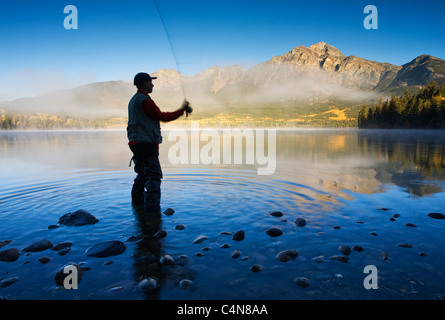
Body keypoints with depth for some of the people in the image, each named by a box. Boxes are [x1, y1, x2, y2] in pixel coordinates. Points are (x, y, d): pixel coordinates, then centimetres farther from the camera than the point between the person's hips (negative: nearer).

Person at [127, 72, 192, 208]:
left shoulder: (133, 100, 19)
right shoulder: (144, 100, -13)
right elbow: (162, 117, -10)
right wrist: (182, 110, -3)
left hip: (136, 143, 11)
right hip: (146, 143, -10)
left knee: (142, 175, 17)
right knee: (154, 176, -10)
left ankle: (138, 205, 25)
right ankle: (153, 207, -13)